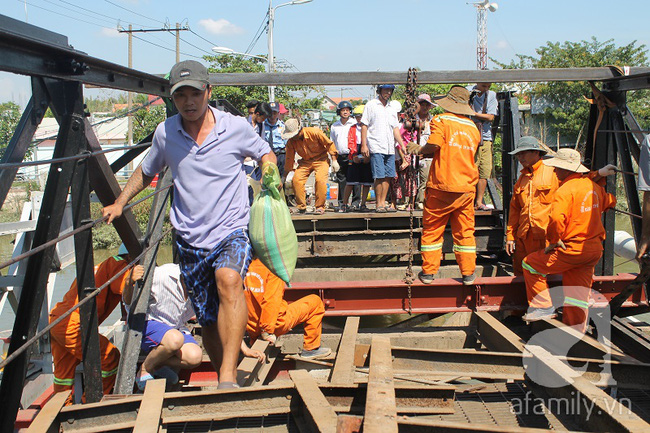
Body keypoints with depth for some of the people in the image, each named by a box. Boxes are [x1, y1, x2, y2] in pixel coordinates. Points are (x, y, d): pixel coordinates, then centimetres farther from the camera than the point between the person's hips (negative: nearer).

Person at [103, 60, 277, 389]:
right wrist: (119, 204, 12)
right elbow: (146, 171, 22)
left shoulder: (236, 127, -3)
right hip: (189, 239, 4)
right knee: (208, 321, 8)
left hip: (232, 230, -3)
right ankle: (223, 380, 29)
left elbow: (265, 154, 15)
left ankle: (228, 376, -37)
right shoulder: (165, 133, 3)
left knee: (228, 281, -35)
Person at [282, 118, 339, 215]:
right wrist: (285, 176, 4)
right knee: (296, 179, -17)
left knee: (320, 180, -25)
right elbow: (289, 158, 0)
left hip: (320, 159, -4)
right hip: (305, 161, 4)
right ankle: (301, 207, -3)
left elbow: (329, 144, -12)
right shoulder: (291, 141, -12)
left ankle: (320, 207, -10)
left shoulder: (314, 132, -24)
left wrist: (334, 160, -10)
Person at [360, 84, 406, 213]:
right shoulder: (371, 105, 2)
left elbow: (395, 129, 19)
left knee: (388, 176, 4)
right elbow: (364, 126, -2)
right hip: (376, 148, -6)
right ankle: (379, 204, -1)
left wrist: (402, 145, 9)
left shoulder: (392, 109, 18)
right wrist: (363, 145, -10)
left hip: (390, 148, 6)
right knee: (379, 177, -9)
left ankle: (383, 203, 10)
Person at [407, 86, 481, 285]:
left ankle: (428, 271, 10)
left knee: (432, 229, 7)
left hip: (442, 186, -4)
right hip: (467, 187, 4)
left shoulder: (440, 120, -5)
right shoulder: (473, 128, 12)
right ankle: (468, 273, 13)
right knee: (465, 231, 11)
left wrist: (419, 149, 1)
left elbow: (434, 145, -21)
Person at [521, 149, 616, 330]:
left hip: (572, 250, -8)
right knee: (579, 293, 13)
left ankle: (543, 307, 9)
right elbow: (609, 201, 31)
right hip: (595, 248, 8)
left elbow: (556, 218, -30)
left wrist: (553, 241, -15)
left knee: (530, 264, 5)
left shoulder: (566, 189, -16)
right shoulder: (593, 186, 10)